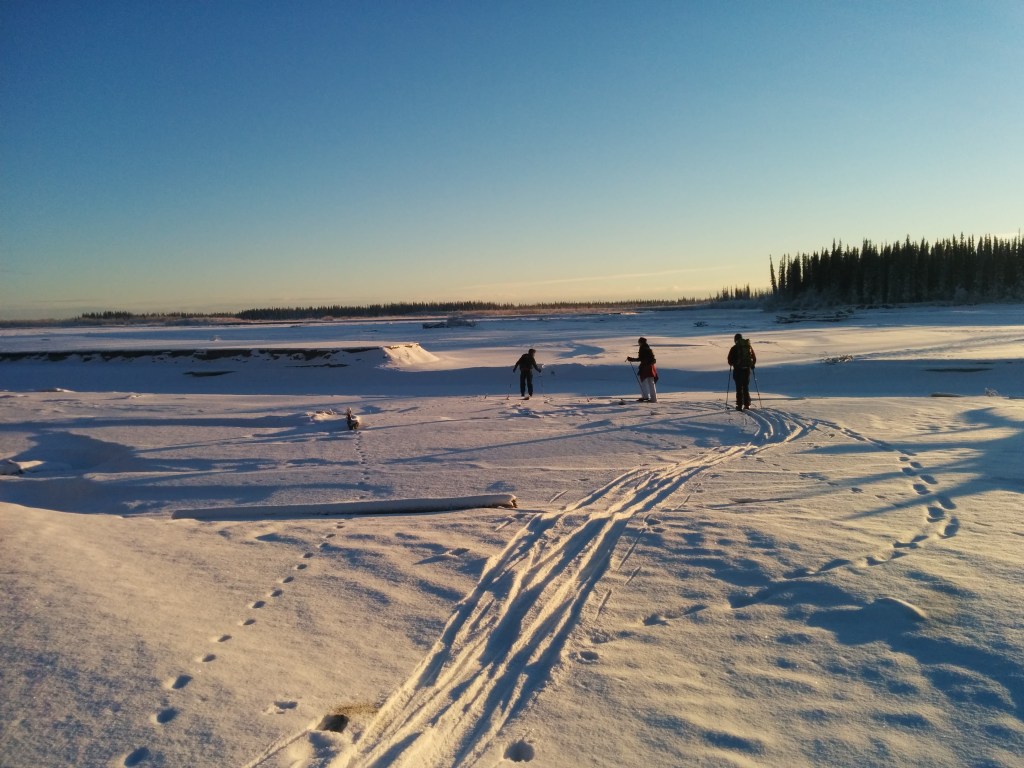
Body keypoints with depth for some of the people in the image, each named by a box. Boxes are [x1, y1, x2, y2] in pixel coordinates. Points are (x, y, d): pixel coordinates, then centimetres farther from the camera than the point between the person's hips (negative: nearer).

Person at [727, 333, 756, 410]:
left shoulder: (734, 348, -7)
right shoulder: (749, 347, 6)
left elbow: (730, 359, -7)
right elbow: (754, 358, 11)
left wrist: (731, 364, 15)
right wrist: (752, 365, 28)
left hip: (738, 369, -4)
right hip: (747, 369, 4)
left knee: (739, 388, 0)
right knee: (746, 387, 14)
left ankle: (739, 405, -2)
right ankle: (747, 404, 15)